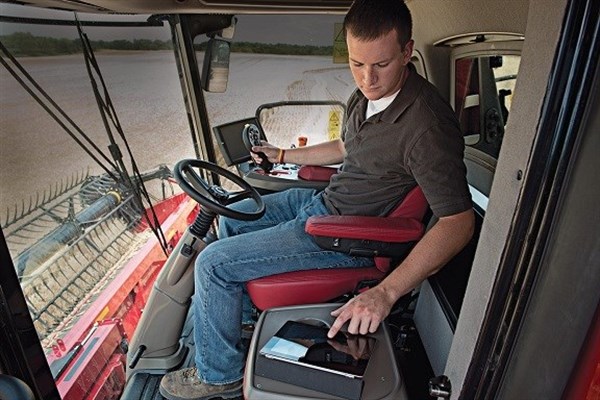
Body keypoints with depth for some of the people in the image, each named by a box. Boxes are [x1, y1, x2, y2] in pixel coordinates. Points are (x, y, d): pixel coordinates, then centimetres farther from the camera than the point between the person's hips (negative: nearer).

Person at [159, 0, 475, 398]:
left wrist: (386, 291, -37)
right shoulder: (370, 92, 1)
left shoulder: (427, 124, -27)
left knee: (213, 263, -9)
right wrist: (282, 155, 26)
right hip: (324, 200, 9)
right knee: (231, 219, 20)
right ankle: (242, 312, 36)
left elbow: (458, 223, -29)